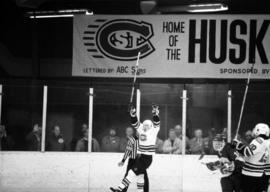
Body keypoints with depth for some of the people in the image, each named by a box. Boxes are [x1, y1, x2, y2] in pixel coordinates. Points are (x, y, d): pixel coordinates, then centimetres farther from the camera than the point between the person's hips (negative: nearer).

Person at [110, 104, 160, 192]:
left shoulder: (153, 130, -5)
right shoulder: (140, 129, 10)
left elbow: (156, 122, -18)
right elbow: (134, 123, 5)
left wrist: (155, 114, -34)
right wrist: (133, 114, -11)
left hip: (148, 157, -6)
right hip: (139, 155, 6)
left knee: (133, 172, -12)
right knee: (140, 174, 10)